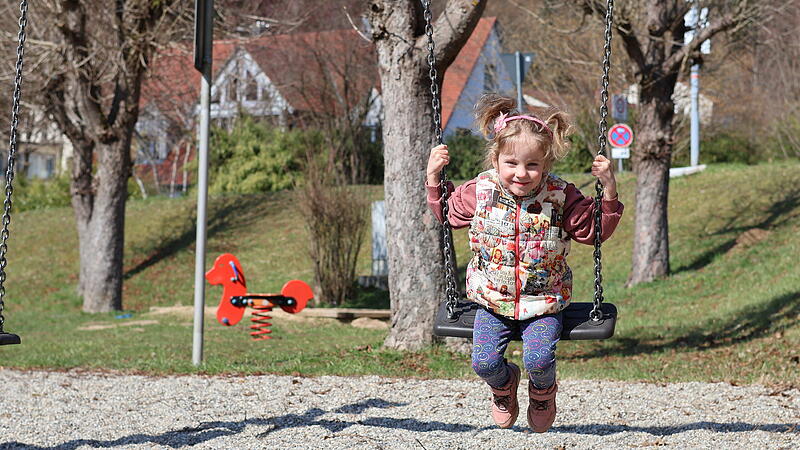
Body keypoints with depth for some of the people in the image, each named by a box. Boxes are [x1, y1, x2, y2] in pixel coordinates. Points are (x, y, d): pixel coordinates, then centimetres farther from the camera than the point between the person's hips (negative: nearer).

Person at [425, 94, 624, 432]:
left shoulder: (561, 197, -8)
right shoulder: (479, 192, -4)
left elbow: (594, 230, 0)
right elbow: (447, 213, 14)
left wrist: (608, 191, -13)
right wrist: (433, 177, 2)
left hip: (543, 303, -1)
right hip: (491, 301, 2)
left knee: (539, 360, -21)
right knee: (484, 362, -13)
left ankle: (543, 392, 19)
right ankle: (504, 386, 27)